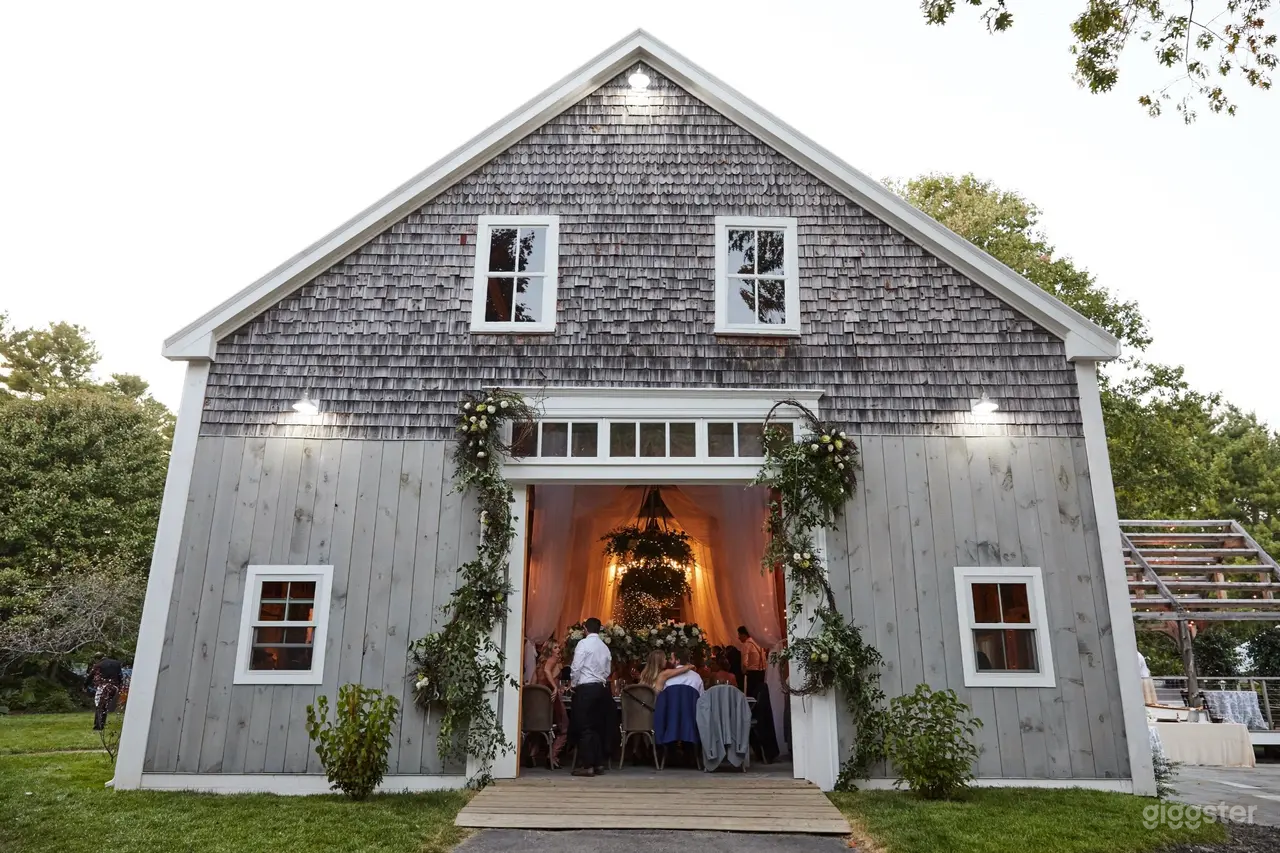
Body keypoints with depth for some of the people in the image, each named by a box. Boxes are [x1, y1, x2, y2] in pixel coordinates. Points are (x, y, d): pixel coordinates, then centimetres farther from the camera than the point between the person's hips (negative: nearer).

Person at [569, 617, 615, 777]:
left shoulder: (583, 643, -9)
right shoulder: (605, 647, 10)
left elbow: (576, 667, -12)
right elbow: (608, 671, 12)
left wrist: (574, 684, 2)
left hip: (586, 688, -6)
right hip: (601, 688, 6)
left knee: (584, 727, -2)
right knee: (597, 727, 11)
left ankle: (587, 765, -3)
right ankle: (598, 763, 14)